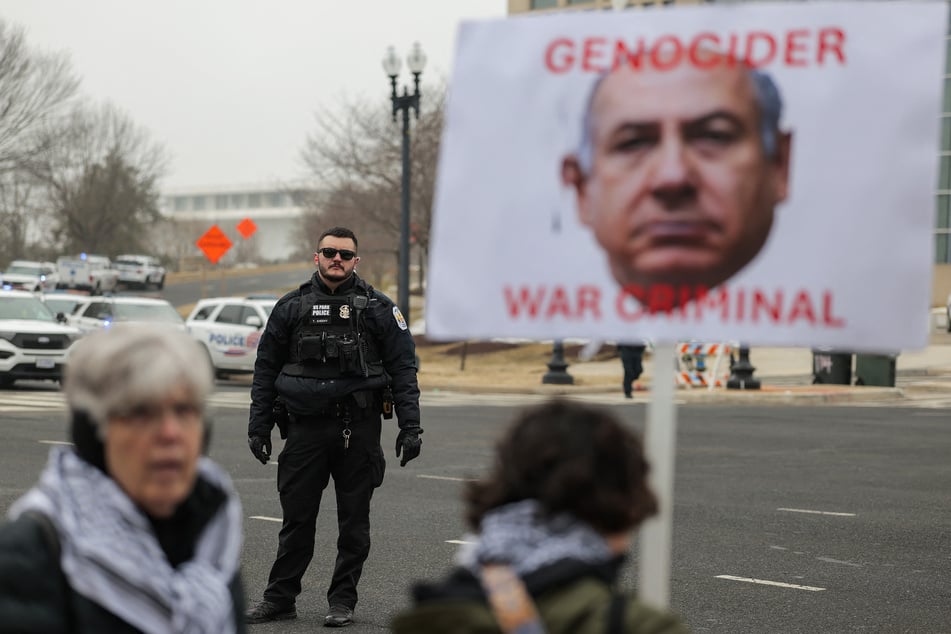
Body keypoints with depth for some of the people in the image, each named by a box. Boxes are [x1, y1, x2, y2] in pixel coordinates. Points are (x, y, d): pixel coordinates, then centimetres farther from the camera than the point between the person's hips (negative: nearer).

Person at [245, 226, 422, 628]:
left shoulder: (378, 308, 3)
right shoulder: (291, 307, 7)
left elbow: (403, 368, 1)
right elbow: (266, 368, 10)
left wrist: (410, 426, -6)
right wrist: (259, 425, 5)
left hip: (359, 429, -1)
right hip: (305, 428, 1)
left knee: (354, 521, 5)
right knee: (296, 518, 5)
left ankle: (343, 601, 14)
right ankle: (280, 598, 14)